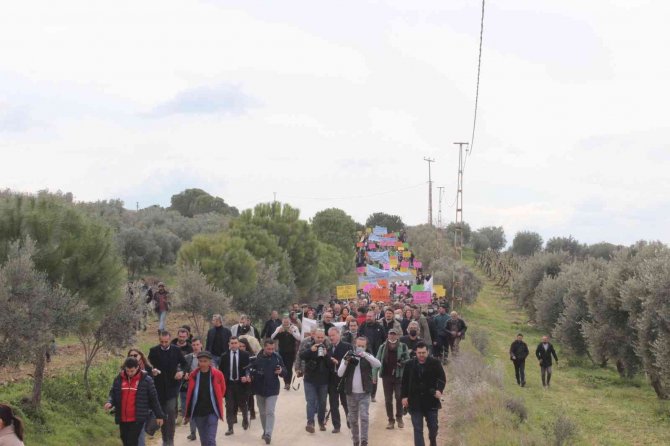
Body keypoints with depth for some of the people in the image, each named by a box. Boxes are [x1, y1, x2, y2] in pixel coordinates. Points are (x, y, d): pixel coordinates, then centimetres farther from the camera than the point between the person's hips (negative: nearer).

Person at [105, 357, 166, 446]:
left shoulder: (146, 379, -6)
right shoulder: (119, 379, 4)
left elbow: (153, 398, 0)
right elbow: (113, 393, 12)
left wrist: (159, 415, 3)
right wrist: (110, 402, -12)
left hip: (138, 419, -5)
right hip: (122, 419, 5)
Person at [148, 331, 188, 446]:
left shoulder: (176, 350, 0)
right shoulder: (154, 351, -1)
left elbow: (184, 363, 9)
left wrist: (181, 371, -12)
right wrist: (152, 371, -21)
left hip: (172, 385, -1)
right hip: (159, 387, 1)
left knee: (171, 411, -14)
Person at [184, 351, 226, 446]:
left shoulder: (217, 374, -7)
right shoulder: (194, 375, 0)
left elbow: (222, 390, 10)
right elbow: (190, 395, 6)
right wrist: (188, 414, 8)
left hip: (212, 411, -3)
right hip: (198, 412, 3)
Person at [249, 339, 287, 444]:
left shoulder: (277, 357, -5)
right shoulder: (257, 357, -7)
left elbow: (284, 371, 3)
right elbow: (250, 370, 0)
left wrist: (281, 371, -19)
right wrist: (252, 376, -20)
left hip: (272, 390, -2)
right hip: (259, 389, 2)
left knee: (270, 412, -10)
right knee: (262, 412, 15)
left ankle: (268, 434, -12)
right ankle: (265, 431, 31)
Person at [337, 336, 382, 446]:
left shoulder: (368, 358, 3)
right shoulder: (348, 357, 5)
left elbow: (378, 364, -18)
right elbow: (340, 374, -3)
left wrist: (365, 355, -29)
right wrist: (346, 362, -20)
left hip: (364, 393, -2)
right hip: (351, 393, 2)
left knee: (364, 416, -13)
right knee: (353, 419, 8)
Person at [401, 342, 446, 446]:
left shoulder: (435, 363, -4)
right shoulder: (409, 365, 0)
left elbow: (442, 378, -4)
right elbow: (404, 382, 7)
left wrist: (439, 390, -21)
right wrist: (404, 396, 1)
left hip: (431, 401, 0)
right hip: (415, 403, 0)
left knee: (433, 427, 13)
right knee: (418, 429, -1)